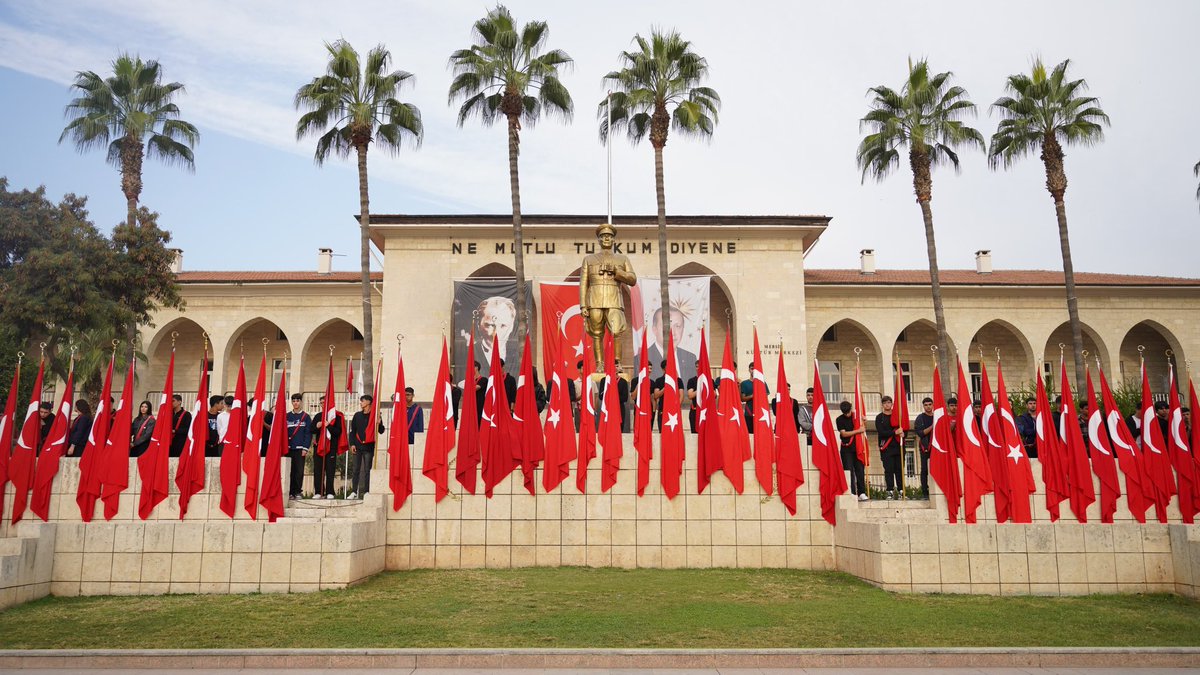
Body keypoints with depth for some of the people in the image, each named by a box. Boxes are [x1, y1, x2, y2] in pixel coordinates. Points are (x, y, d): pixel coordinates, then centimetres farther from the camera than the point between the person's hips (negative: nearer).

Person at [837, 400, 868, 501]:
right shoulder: (840, 420, 0)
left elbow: (863, 431, 17)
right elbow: (844, 434, -9)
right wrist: (858, 430, -13)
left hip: (857, 448, 3)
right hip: (846, 448, -2)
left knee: (860, 470, -1)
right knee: (849, 471, -5)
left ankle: (862, 493, 2)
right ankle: (852, 493, -3)